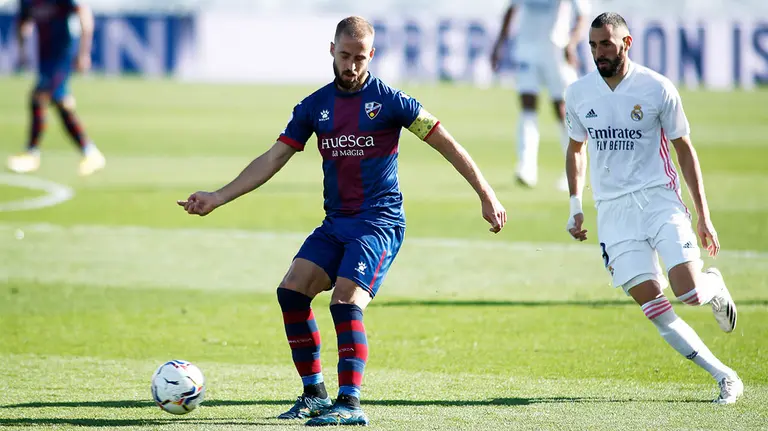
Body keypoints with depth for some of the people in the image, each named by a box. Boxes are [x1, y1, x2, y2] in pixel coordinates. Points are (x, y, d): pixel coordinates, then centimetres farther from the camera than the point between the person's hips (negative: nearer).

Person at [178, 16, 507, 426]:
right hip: (335, 223, 6)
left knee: (345, 303, -22)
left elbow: (446, 143, -3)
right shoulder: (315, 107, 8)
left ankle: (350, 404, -20)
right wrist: (218, 197, 4)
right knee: (291, 291, -7)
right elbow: (273, 159, 10)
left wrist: (486, 196, -7)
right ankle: (314, 393, 3)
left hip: (379, 222, -6)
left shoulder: (389, 101, -6)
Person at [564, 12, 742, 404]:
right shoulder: (578, 94, 4)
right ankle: (724, 377, 0)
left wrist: (703, 217, 1)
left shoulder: (657, 88, -5)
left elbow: (685, 150, 2)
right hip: (612, 210, 2)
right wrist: (575, 206, 12)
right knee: (654, 308, -9)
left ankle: (715, 286, 20)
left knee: (689, 293, -18)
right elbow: (576, 148, 21)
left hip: (659, 199, -2)